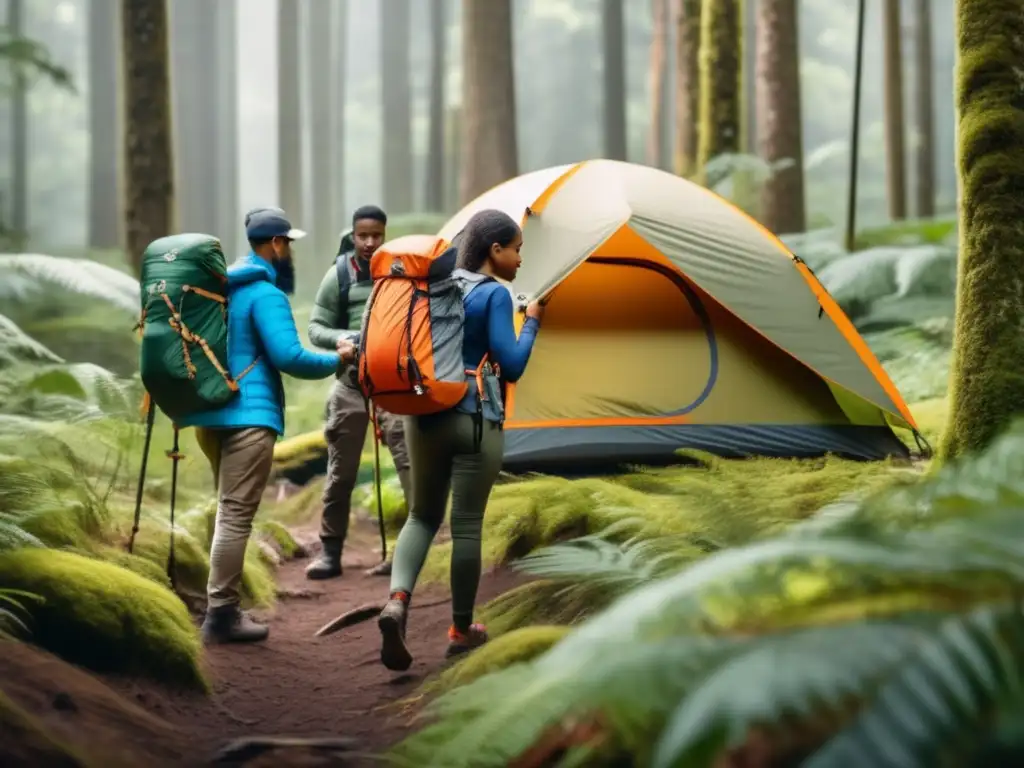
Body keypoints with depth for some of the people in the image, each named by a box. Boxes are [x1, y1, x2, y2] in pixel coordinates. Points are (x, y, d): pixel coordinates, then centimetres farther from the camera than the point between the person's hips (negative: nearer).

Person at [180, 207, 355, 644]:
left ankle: (224, 607, 19)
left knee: (230, 511, 17)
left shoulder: (221, 286, 15)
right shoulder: (266, 294, -12)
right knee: (237, 515, -7)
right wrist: (337, 360, -6)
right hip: (248, 415, -9)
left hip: (211, 412, 9)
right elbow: (288, 357, -20)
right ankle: (221, 615, -6)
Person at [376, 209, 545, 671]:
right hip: (475, 421, -6)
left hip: (424, 416, 6)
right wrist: (532, 321, -2)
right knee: (467, 525, 4)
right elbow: (511, 367, -13)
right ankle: (461, 630, 15)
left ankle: (397, 601, -10)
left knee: (422, 515, 15)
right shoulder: (494, 295, -10)